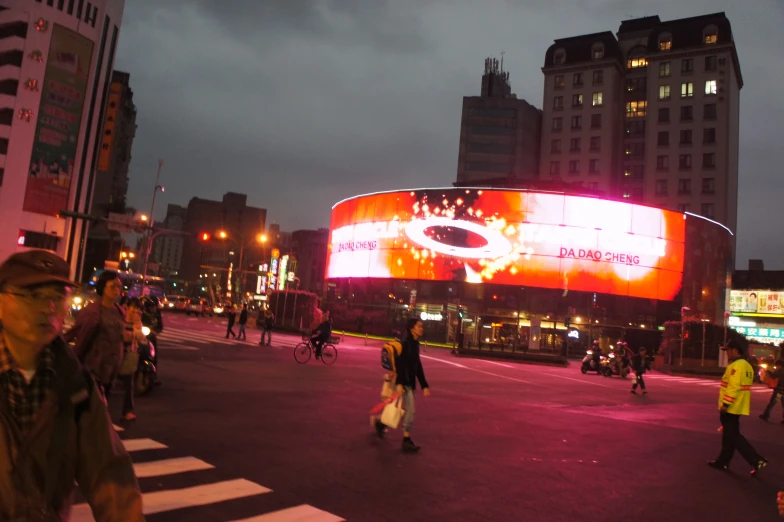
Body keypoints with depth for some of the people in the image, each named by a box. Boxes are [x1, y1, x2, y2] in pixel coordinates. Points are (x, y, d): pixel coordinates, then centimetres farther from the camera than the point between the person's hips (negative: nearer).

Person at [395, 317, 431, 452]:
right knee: (410, 411, -6)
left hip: (409, 382, 9)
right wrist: (399, 383, -31)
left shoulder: (415, 344, 12)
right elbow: (399, 364, -23)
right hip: (403, 382, -9)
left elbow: (417, 367, 14)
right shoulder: (406, 343, -16)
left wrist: (424, 385, 13)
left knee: (408, 411, 16)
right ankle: (406, 441, 5)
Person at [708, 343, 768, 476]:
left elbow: (733, 387, -25)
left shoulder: (735, 366, -19)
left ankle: (757, 460, -7)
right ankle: (723, 462, 21)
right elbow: (743, 386, 18)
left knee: (733, 436, -3)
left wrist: (725, 404, -22)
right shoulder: (747, 366, 13)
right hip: (738, 406, 10)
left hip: (731, 407, -10)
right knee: (729, 435, 14)